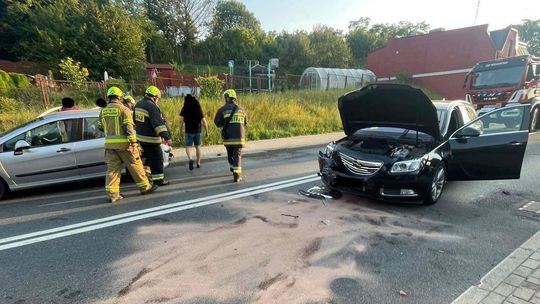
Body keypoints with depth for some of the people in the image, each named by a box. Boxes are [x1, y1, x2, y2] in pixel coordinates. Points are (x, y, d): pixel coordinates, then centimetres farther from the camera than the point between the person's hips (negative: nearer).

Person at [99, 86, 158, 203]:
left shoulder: (103, 111, 10)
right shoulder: (123, 109, -8)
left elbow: (101, 127, 19)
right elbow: (129, 127, -15)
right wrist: (134, 143, -14)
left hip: (109, 144, 6)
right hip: (123, 143, -5)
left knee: (112, 168, 7)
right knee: (135, 165, 6)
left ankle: (112, 194, 6)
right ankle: (144, 187, 17)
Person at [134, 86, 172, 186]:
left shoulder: (138, 104, 11)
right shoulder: (152, 107, -19)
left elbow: (135, 121, 24)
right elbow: (159, 123, -28)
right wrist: (166, 137, -30)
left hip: (140, 137, 9)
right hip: (150, 139, -9)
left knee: (149, 157, 24)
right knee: (157, 159, 2)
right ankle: (158, 180, 9)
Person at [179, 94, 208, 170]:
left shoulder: (184, 109, -2)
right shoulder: (198, 108, 4)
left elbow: (181, 120, -10)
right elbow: (204, 121, 2)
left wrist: (181, 130, -3)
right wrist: (207, 131, 7)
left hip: (189, 131, -3)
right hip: (198, 131, 3)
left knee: (188, 146, 4)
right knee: (197, 146, 14)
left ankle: (190, 159, -22)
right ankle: (198, 163, 18)